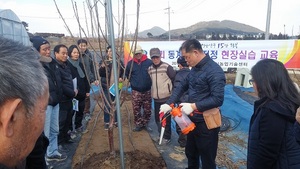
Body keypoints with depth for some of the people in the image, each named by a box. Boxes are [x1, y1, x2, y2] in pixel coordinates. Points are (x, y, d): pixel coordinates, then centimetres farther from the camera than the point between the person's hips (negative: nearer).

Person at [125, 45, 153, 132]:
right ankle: (138, 124, 19)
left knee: (147, 109, 10)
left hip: (147, 90, 0)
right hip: (136, 91, 0)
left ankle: (145, 123, 27)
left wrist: (149, 82, 1)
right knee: (136, 109, 3)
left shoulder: (149, 62, -7)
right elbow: (127, 74, 13)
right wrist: (132, 82, 7)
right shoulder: (130, 63, 0)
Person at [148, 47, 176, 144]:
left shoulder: (167, 67, -10)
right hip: (156, 98, 5)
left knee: (166, 118, 3)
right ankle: (161, 134, 33)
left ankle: (167, 137, 18)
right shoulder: (149, 69, 5)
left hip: (166, 98, -5)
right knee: (157, 118, 15)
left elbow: (175, 79, -6)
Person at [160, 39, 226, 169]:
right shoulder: (195, 69, 7)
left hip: (206, 123, -8)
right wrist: (168, 104, 0)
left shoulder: (214, 71, -21)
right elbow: (182, 87, 10)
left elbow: (218, 99, -26)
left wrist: (193, 106, -26)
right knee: (190, 153, 27)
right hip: (192, 119, 9)